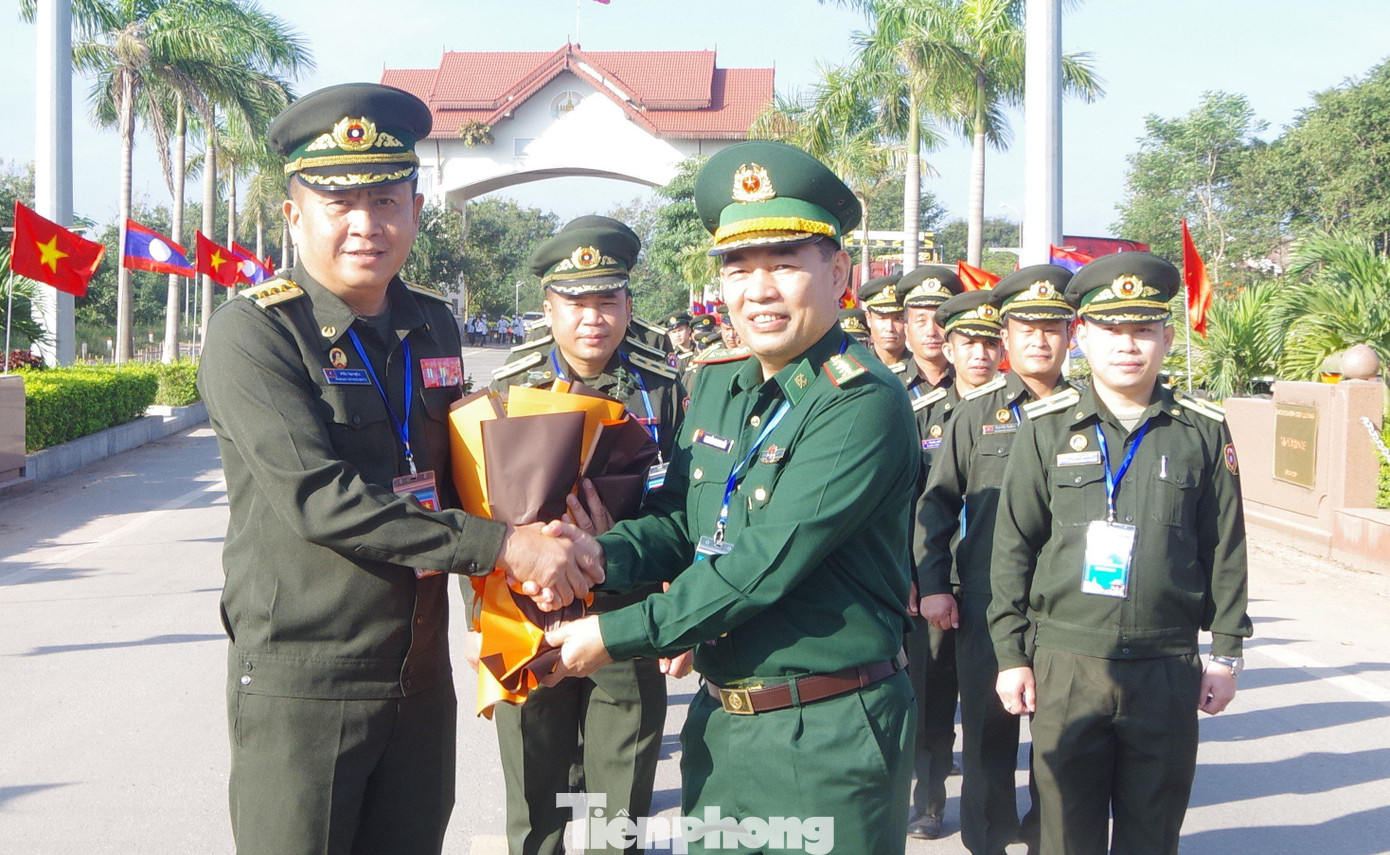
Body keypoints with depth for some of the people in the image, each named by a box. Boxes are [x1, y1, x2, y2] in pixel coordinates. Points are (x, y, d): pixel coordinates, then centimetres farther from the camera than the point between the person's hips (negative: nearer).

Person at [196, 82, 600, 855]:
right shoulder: (254, 332, -12)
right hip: (305, 681, -6)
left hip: (423, 672, 6)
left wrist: (542, 545, -1)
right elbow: (318, 496, -22)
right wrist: (500, 546, -22)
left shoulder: (433, 325, 8)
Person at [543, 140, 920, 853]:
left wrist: (615, 636, -19)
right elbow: (677, 521, 9)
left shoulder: (864, 404, -19)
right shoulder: (716, 383, 6)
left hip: (827, 740, -7)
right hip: (717, 718, 7)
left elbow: (763, 565, -24)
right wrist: (595, 558, -12)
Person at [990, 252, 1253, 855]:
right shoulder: (1046, 428, 1)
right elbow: (1012, 548, 2)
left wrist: (1226, 653, 6)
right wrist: (1011, 654, -1)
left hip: (1167, 668, 1)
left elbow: (1225, 550, 7)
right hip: (1064, 664, 0)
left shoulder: (1204, 432, 4)